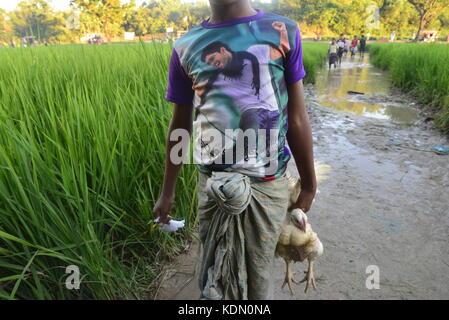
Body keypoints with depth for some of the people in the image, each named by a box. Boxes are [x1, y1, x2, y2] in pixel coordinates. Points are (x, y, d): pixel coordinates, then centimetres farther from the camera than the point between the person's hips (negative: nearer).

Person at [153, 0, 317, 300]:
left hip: (268, 184, -1)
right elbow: (180, 125, 8)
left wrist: (309, 184, 4)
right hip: (213, 185, 2)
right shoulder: (185, 47, 3)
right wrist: (167, 191, 13)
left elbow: (297, 120, 0)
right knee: (214, 278, 17)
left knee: (258, 278, 14)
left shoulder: (284, 32, -1)